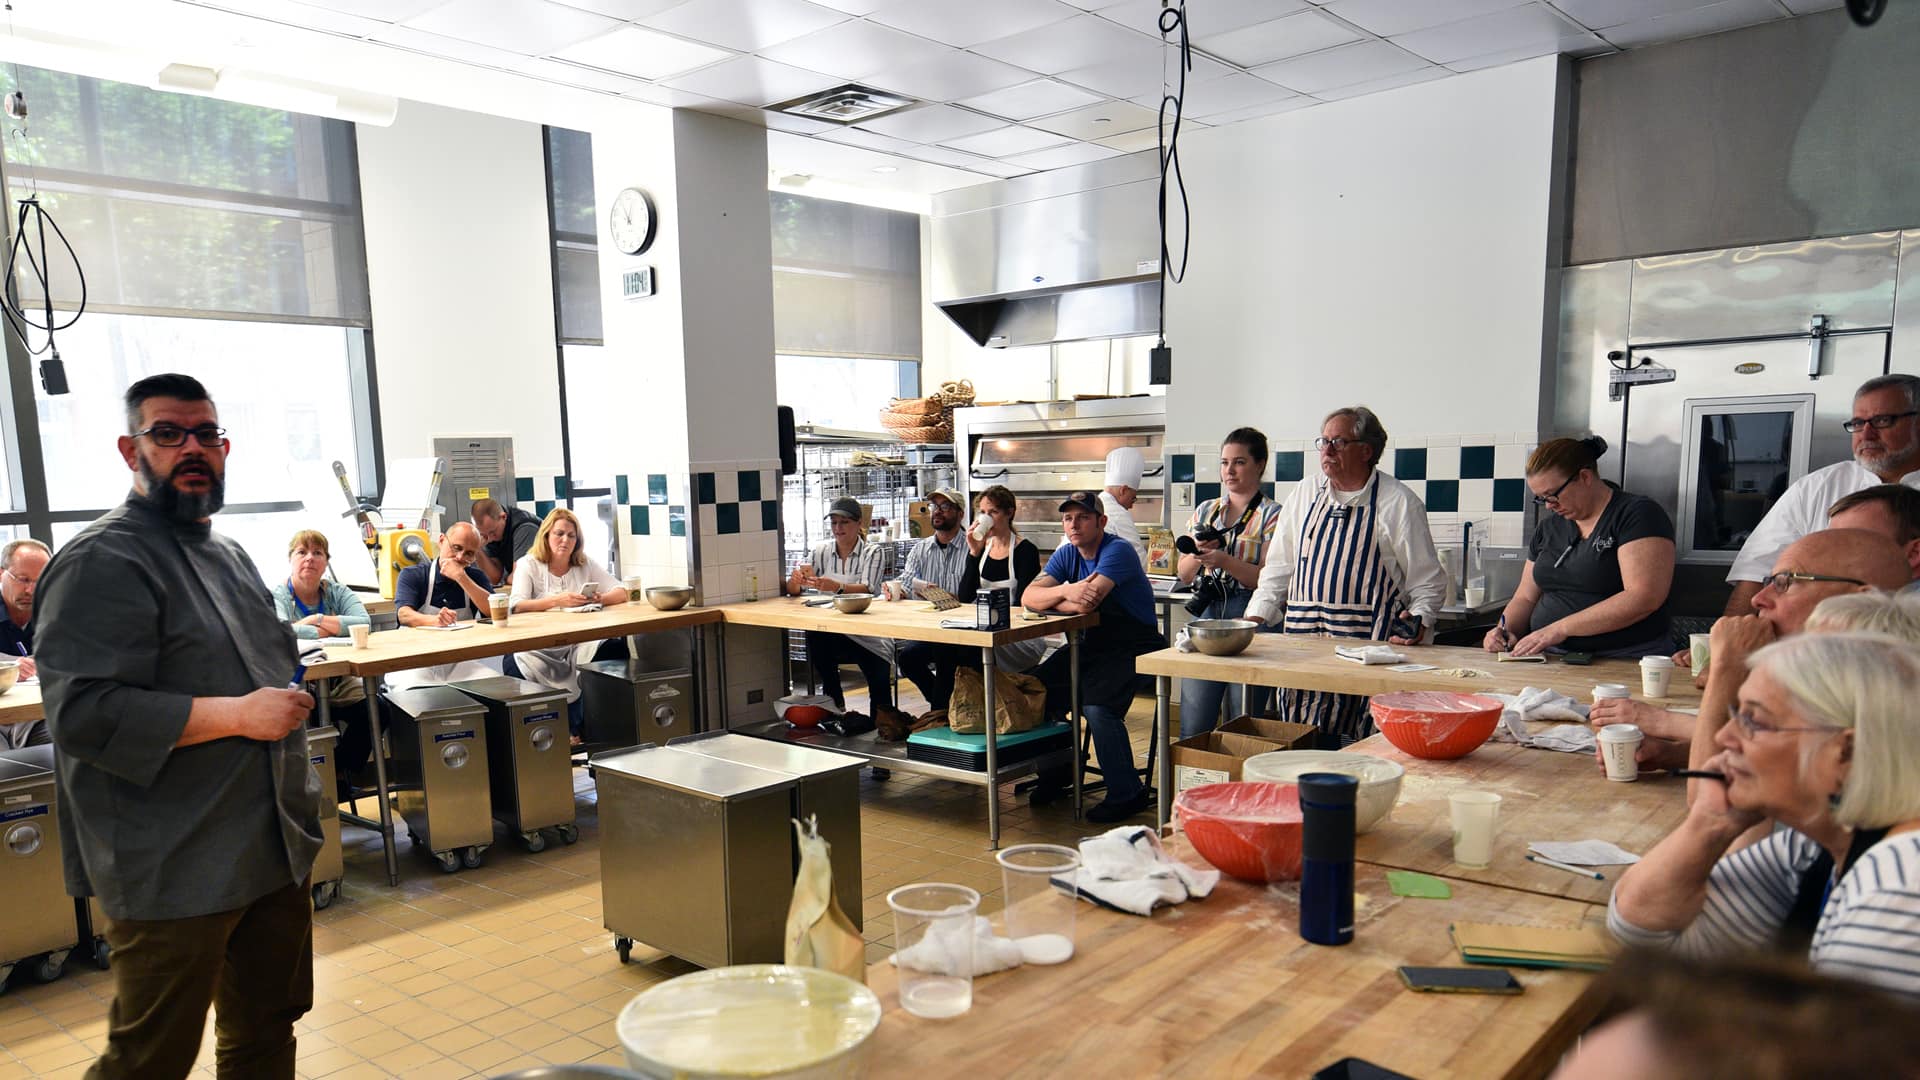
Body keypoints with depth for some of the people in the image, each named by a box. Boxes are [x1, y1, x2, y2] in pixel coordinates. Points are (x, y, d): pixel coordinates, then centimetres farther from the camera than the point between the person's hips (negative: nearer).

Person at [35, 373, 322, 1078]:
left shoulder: (228, 554, 15)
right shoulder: (103, 562, -14)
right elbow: (84, 713, -24)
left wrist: (286, 705, 12)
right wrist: (239, 715, -22)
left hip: (275, 851, 8)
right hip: (175, 873, -8)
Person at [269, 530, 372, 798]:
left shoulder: (338, 593, 9)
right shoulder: (276, 596, -1)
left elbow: (364, 622, -12)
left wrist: (317, 620, -17)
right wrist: (337, 628, -15)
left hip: (340, 684, 3)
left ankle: (342, 771, 4)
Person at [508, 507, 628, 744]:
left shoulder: (585, 565, 14)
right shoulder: (528, 565, 3)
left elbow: (621, 592, 6)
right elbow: (516, 606, -14)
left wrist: (601, 598, -17)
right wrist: (557, 601, -29)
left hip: (578, 645, 3)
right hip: (539, 647, -2)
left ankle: (576, 732, -9)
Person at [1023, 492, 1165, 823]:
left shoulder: (1117, 551, -16)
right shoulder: (1067, 555, 7)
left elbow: (1085, 605, -29)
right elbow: (1028, 598, -7)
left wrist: (1052, 600, -9)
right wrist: (1066, 591, -27)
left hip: (1133, 648, -7)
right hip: (1091, 645, 7)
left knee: (1097, 707, -29)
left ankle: (1127, 793, -9)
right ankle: (1056, 769, 13)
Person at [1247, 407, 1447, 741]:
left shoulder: (1399, 502, 2)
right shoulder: (1304, 496, 14)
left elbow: (1428, 580, 5)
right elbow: (1279, 569, 18)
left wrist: (1418, 618, -13)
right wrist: (1255, 617, 7)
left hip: (1368, 646, -4)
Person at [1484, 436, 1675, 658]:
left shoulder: (1637, 514, -3)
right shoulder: (1548, 527, 17)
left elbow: (1644, 598, -15)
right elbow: (1525, 598, 22)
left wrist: (1561, 628, -17)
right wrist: (1505, 631, 0)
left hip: (1626, 663, -6)